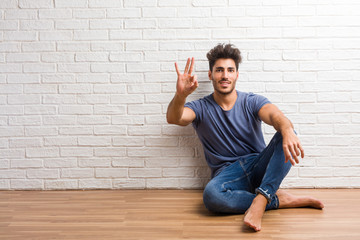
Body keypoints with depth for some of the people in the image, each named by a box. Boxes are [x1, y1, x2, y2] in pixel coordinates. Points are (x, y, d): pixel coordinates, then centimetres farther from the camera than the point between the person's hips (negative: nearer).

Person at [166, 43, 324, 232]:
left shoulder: (252, 102, 4)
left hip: (259, 166, 1)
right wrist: (181, 95, -41)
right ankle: (278, 199, -18)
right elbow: (173, 118, -17)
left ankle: (260, 200, -36)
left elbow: (276, 116, -17)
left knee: (286, 136, -26)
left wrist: (287, 131, -43)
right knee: (211, 195, -36)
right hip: (227, 172, -1)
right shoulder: (201, 108, 4)